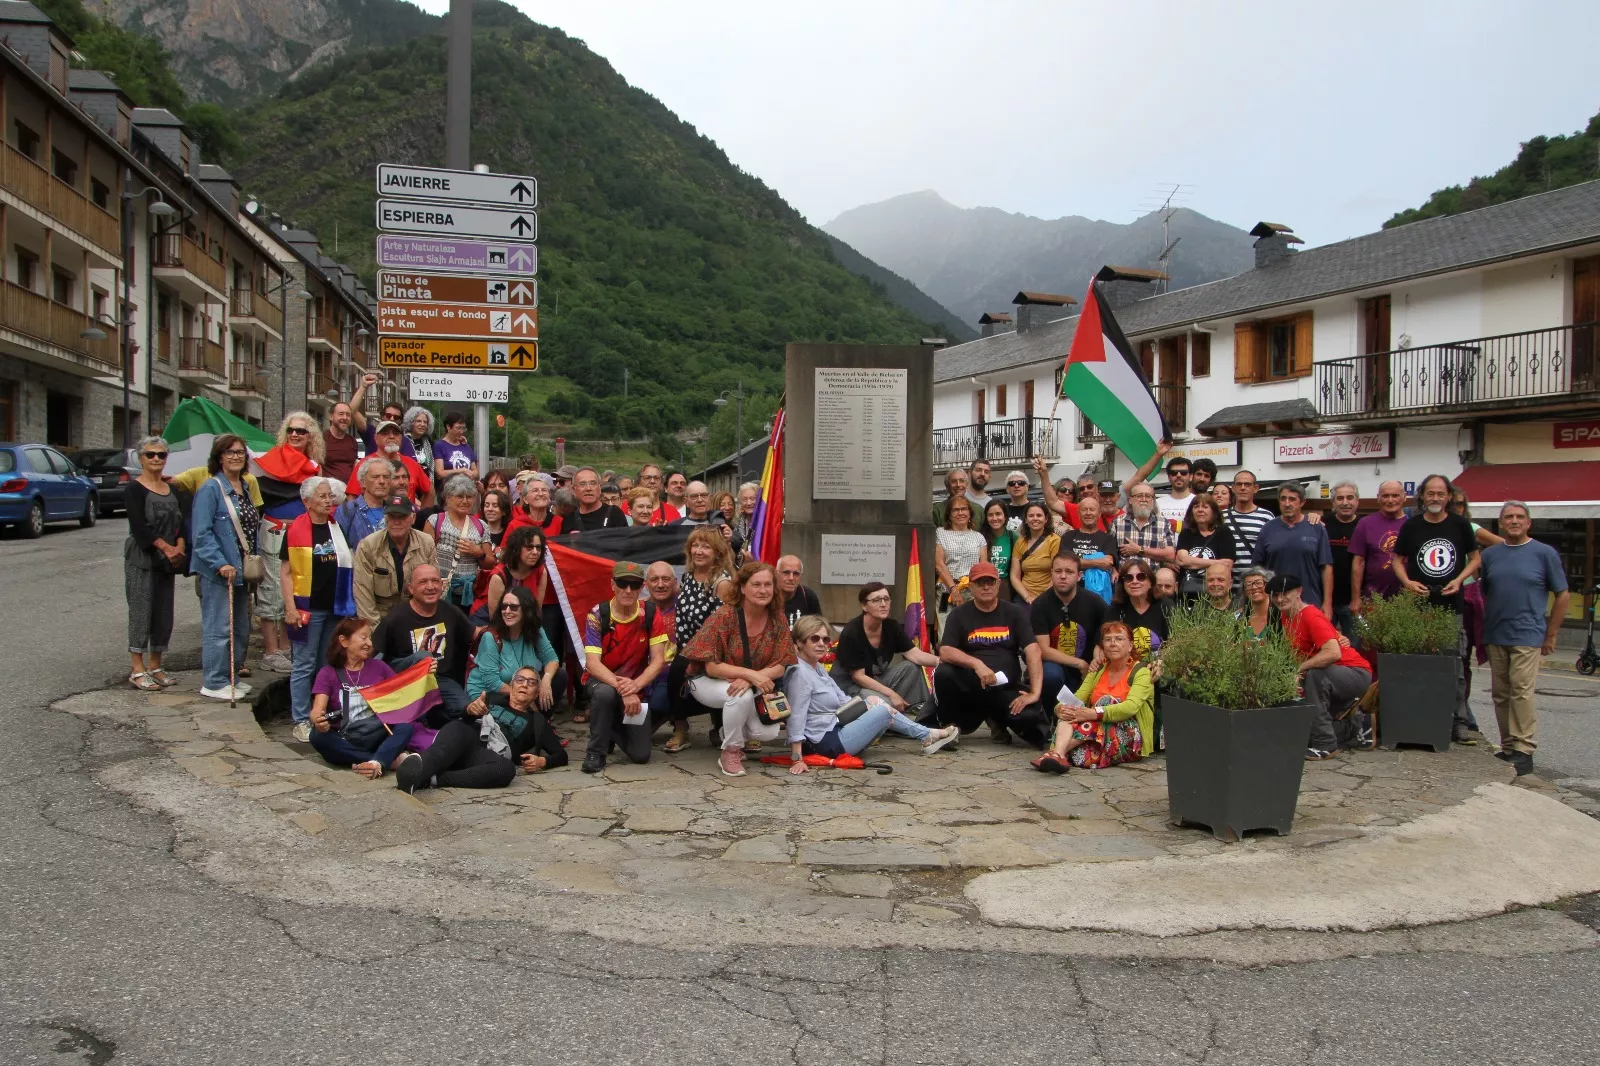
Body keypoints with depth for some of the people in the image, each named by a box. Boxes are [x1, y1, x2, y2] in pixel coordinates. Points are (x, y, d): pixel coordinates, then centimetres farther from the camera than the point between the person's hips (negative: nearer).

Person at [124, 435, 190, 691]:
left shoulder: (173, 490, 15)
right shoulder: (134, 489, -4)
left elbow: (181, 522, 8)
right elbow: (140, 526, -14)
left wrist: (180, 547, -10)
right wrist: (166, 548, -20)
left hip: (167, 562, 6)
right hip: (141, 560, -6)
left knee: (164, 613, 8)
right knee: (141, 612, -5)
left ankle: (155, 666, 18)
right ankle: (137, 670, 0)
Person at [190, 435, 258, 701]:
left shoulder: (244, 487, 14)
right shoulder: (210, 488, -11)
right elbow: (202, 533, -17)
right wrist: (221, 564, -23)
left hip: (241, 571, 9)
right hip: (218, 572, -9)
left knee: (240, 629, 14)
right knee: (218, 628, -5)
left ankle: (232, 677, 25)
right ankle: (214, 683, 3)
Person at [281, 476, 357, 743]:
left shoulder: (338, 528, 8)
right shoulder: (296, 530, -6)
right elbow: (285, 570, -6)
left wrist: (349, 604, 10)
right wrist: (290, 607, -14)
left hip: (336, 608, 5)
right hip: (308, 609, -5)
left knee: (329, 666, 12)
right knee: (304, 666, 1)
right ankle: (301, 721, 7)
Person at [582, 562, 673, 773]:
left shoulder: (651, 615, -11)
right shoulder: (598, 615, -18)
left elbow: (658, 661, -14)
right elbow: (592, 663, -24)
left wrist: (635, 685, -33)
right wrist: (622, 688, -38)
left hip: (636, 687, 2)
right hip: (602, 680, -2)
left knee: (641, 755, -6)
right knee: (605, 692, -40)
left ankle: (615, 728, 28)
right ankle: (595, 751, -17)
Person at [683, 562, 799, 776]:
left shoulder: (777, 619, -10)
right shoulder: (725, 615, -23)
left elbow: (780, 666, -10)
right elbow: (712, 666, -23)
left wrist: (749, 680, -28)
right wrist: (750, 674, -35)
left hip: (752, 686, 5)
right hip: (709, 681, -5)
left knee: (768, 732, -16)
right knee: (742, 694, -36)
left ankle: (732, 732, 18)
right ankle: (730, 751, -12)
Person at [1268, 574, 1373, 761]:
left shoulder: (1311, 617, -23)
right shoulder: (1286, 616, 3)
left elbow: (1333, 653, -36)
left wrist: (1297, 669, -30)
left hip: (1357, 674, -9)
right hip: (1330, 679, 9)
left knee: (1315, 673, -38)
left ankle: (1325, 745, -28)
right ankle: (1350, 727, 29)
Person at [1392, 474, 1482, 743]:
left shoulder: (1460, 525, 4)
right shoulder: (1411, 526, 5)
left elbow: (1475, 558, 11)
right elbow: (1397, 560, 11)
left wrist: (1459, 580, -7)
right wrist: (1407, 582, -7)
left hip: (1451, 606, 0)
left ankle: (1460, 723, 6)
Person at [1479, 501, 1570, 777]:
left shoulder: (1544, 553, 1)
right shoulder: (1490, 554, 10)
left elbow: (1563, 595, 4)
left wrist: (1551, 635, 1)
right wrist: (1479, 637, 13)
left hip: (1527, 636, -4)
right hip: (1495, 637, 4)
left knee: (1521, 692, -11)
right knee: (1500, 694, 8)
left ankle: (1524, 751, -8)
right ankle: (1508, 747, 16)